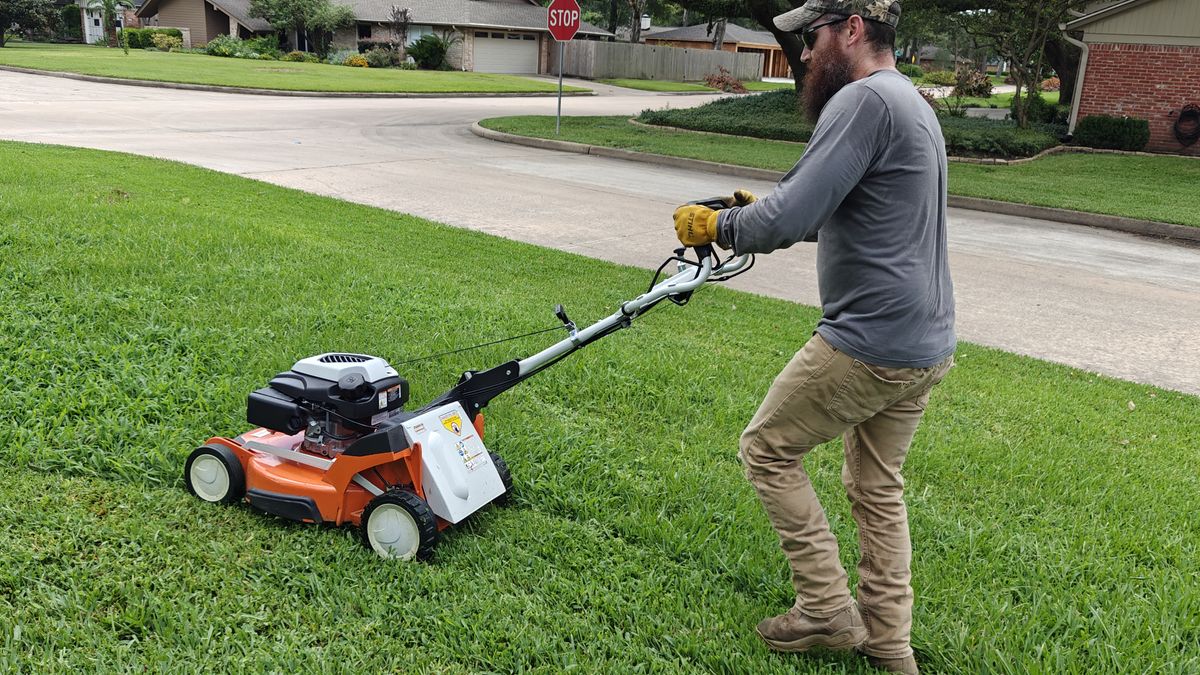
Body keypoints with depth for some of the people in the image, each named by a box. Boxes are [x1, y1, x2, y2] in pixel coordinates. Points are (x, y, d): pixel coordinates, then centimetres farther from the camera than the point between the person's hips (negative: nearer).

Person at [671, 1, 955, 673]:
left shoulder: (863, 100, -17)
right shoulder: (912, 102, 16)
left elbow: (789, 221, -25)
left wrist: (715, 224, -8)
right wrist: (765, 209, 17)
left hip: (868, 343, -10)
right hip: (927, 345, 10)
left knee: (768, 449, 8)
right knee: (878, 487, 19)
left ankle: (828, 608, 13)